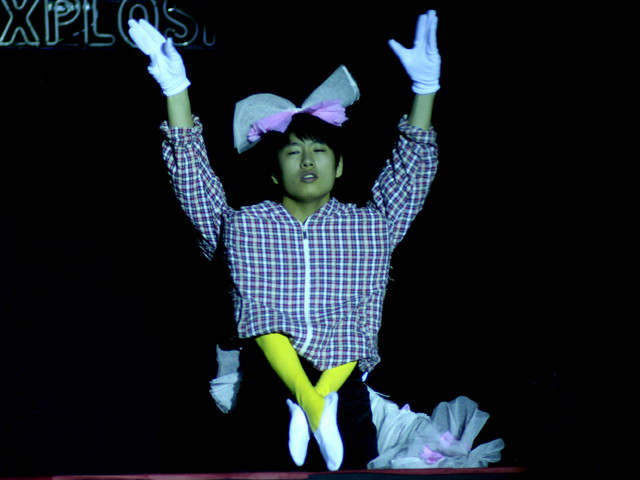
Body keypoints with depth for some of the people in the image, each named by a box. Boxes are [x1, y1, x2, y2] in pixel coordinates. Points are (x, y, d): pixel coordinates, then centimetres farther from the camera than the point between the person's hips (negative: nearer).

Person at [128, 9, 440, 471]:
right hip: (266, 374, 0)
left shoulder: (369, 225, 19)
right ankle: (317, 410, -40)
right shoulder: (242, 226, 17)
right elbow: (193, 177, 11)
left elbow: (412, 173, 15)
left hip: (343, 368, 0)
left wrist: (425, 89, 7)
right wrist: (176, 89, 4)